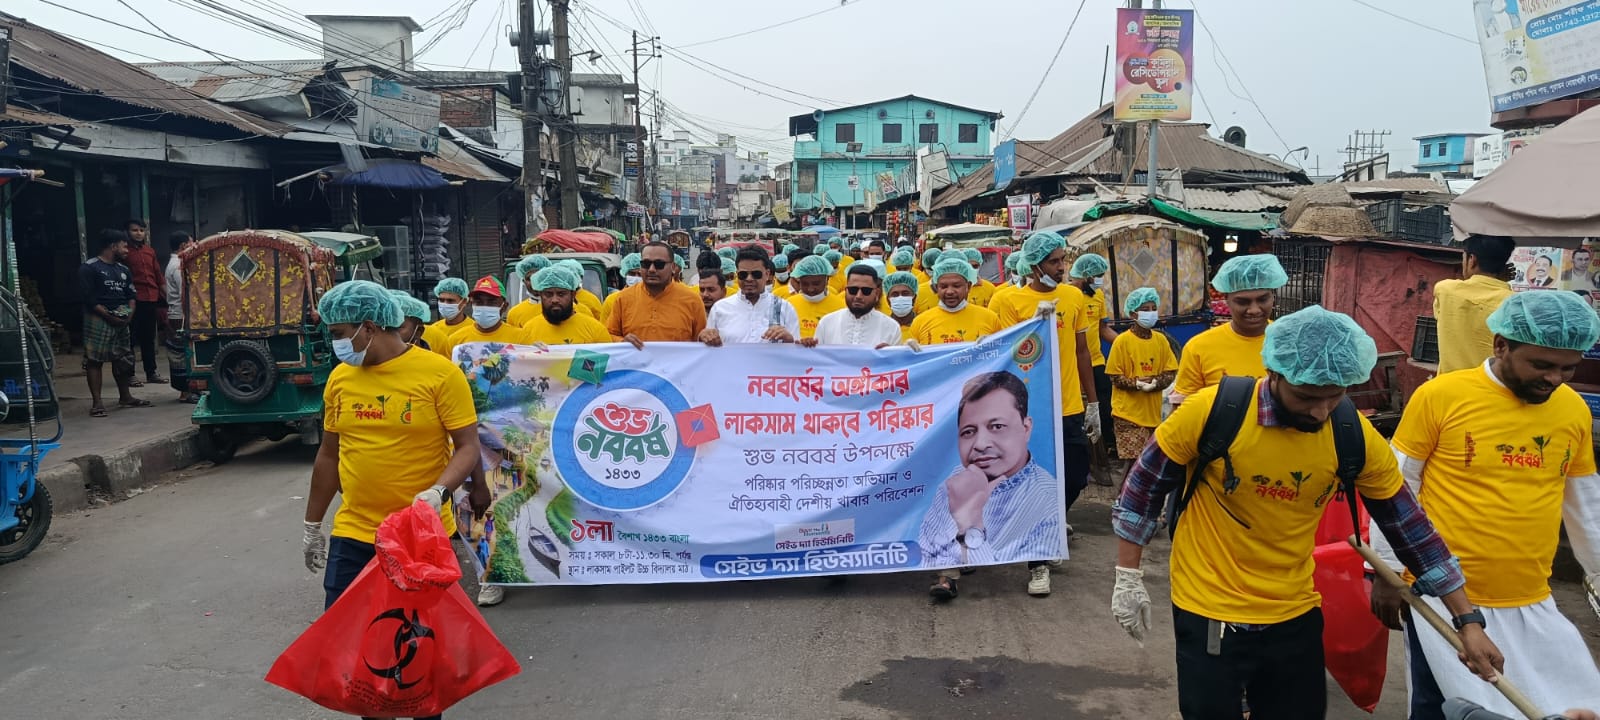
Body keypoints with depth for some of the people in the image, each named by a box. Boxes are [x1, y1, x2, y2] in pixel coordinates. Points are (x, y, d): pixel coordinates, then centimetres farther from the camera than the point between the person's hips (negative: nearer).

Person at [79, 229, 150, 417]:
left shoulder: (123, 270, 17)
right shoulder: (89, 268, -6)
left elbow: (131, 295, 17)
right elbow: (88, 297, -13)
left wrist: (130, 313, -2)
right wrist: (108, 315, -17)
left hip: (121, 321, 7)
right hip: (98, 319, -7)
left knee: (123, 359, 12)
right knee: (94, 360, -5)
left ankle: (125, 397, 25)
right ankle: (97, 402, -6)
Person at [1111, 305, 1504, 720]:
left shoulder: (1356, 437, -11)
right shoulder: (1212, 409, -20)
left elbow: (1409, 526, 2)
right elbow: (1145, 483, -7)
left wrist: (1467, 621, 5)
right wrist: (1128, 577, -6)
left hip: (1296, 617, 3)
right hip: (1209, 614, -3)